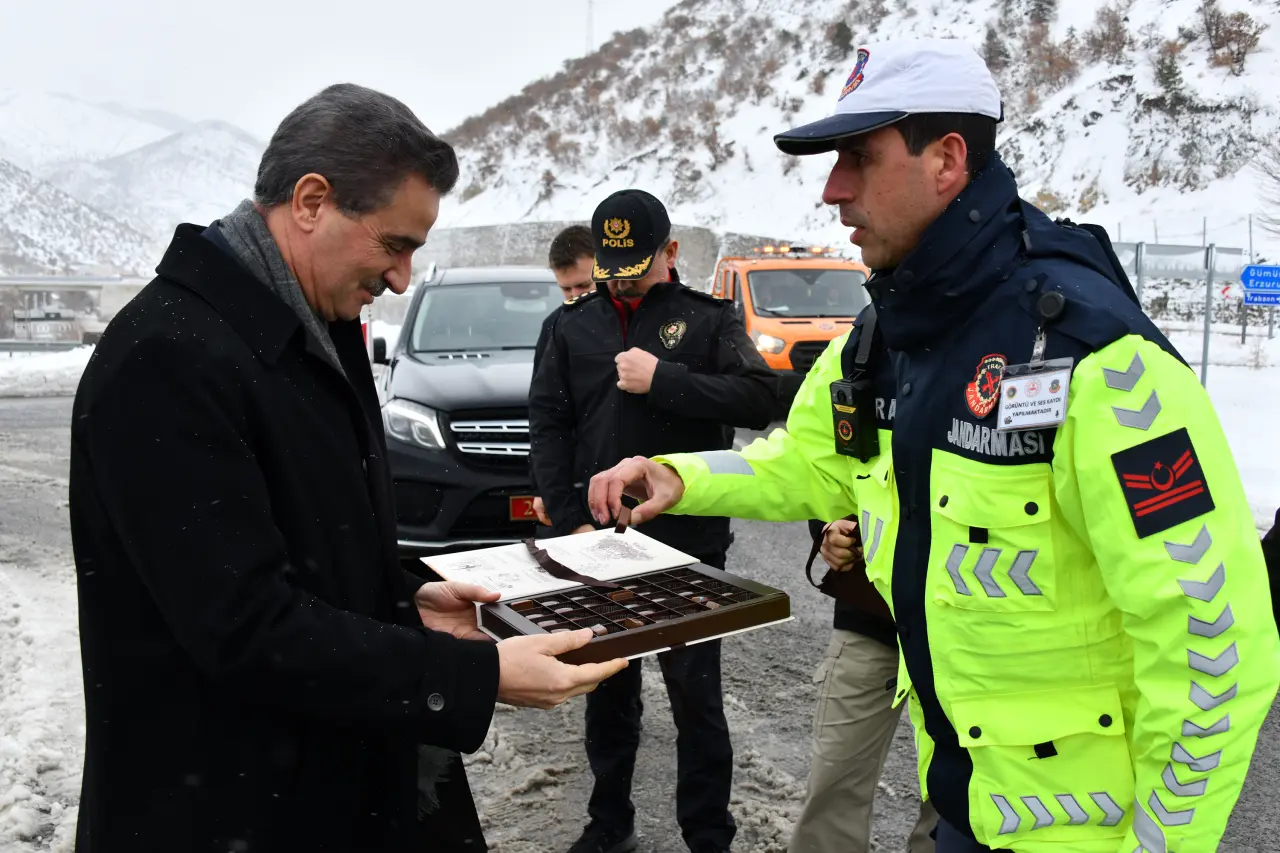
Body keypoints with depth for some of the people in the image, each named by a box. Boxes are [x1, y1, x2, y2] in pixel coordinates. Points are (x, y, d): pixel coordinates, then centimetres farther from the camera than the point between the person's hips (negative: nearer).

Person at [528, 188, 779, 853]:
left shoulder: (706, 319, 0)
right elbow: (547, 422, 4)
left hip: (688, 543, -3)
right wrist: (570, 519, -4)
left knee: (695, 692, 6)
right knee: (607, 687, 15)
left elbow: (758, 400, -12)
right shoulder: (575, 325, 8)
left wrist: (662, 379, -19)